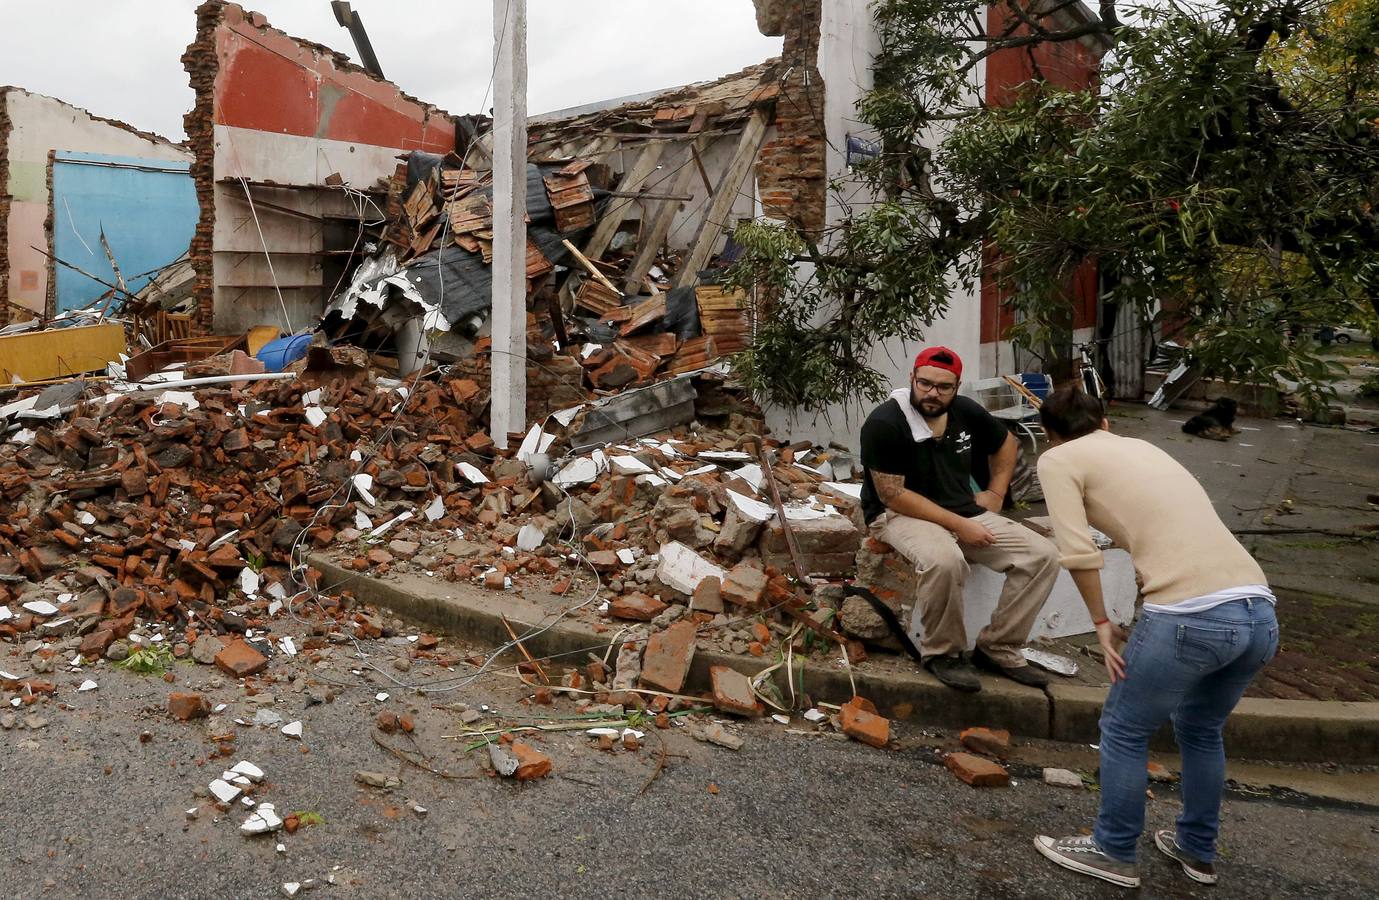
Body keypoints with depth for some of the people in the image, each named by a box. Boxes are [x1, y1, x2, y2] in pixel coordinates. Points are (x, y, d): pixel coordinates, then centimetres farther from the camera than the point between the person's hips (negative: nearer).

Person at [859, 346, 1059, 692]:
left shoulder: (966, 412, 2)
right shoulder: (884, 424, -17)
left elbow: (1006, 443, 23)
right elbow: (892, 494, -20)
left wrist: (996, 492, 11)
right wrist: (957, 525, -21)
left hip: (966, 512, 7)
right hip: (902, 514, -7)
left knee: (1042, 555, -10)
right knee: (944, 560, -40)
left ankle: (997, 648, -1)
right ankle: (942, 653, -15)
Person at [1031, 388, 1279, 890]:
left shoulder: (1058, 459, 7)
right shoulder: (1144, 448, 28)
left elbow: (1078, 552, -5)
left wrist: (1101, 623, 7)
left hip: (1190, 617, -7)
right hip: (1260, 613, 7)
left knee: (1124, 731, 17)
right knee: (1200, 730, 30)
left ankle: (1114, 853, 31)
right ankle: (1197, 851, 44)